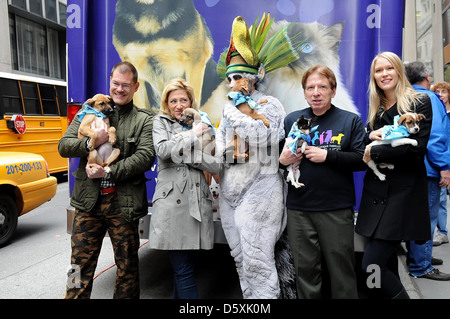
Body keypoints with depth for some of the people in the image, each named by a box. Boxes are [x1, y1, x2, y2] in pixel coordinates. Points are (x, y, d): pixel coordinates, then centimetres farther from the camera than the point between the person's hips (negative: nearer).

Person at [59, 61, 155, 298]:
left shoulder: (144, 120, 2)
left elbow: (145, 157, -11)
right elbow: (64, 146, 5)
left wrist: (109, 172, -17)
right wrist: (91, 143, -15)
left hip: (124, 203, -2)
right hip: (88, 201, 2)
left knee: (127, 265, 11)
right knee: (81, 263, 12)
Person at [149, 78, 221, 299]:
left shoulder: (203, 126, 17)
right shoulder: (161, 122, 11)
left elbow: (217, 165, 6)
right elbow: (163, 150, -11)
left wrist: (189, 153, -7)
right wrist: (192, 134, -5)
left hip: (199, 201, 3)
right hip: (172, 201, -3)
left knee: (186, 268, 11)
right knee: (183, 271, -2)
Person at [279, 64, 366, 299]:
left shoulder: (350, 121, 3)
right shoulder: (292, 120, 9)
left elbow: (361, 159, -6)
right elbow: (276, 156, 13)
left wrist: (327, 156, -15)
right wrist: (281, 160, -9)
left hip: (337, 209, -2)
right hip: (298, 209, 2)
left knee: (341, 270, 10)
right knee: (305, 270, 13)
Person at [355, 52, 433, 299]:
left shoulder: (420, 103, -2)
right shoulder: (375, 110, 15)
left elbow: (417, 148, -15)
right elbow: (363, 149, 13)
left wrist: (375, 152, -13)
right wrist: (370, 136, -6)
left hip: (403, 192, -6)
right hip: (376, 191, 6)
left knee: (370, 265, -12)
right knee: (386, 263, 14)